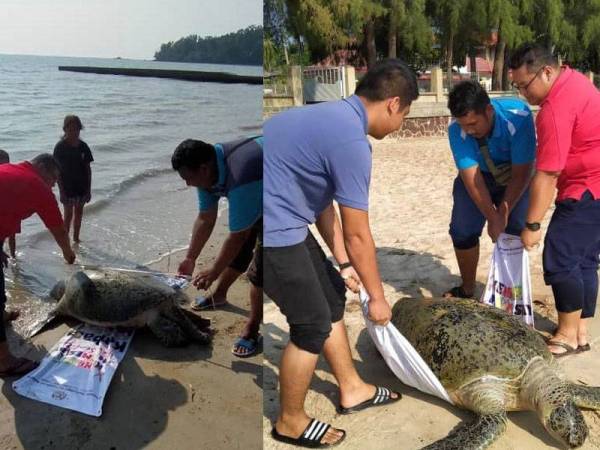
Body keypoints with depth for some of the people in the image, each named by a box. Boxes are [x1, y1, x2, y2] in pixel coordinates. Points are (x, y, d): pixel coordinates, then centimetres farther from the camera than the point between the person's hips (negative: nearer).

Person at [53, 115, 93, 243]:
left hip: (81, 186, 4)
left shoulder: (83, 146, 2)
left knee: (79, 213, 14)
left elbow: (88, 168, 6)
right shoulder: (60, 147, -9)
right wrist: (61, 191, -13)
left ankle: (76, 239, 28)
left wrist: (89, 189, 4)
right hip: (67, 187, -4)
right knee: (68, 215, -1)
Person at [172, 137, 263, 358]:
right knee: (237, 252, 18)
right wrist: (190, 258, -1)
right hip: (254, 199, 8)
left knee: (259, 269, -11)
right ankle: (220, 294, 43)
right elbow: (205, 219, -5)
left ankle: (252, 329, 3)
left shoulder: (240, 181, -42)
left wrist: (213, 272, -19)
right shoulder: (209, 168, -15)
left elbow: (237, 236, -31)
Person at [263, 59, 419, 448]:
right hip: (274, 232, -10)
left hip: (281, 221, 10)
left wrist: (344, 263, 21)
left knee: (331, 296, 19)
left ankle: (352, 389, 37)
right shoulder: (351, 141, -21)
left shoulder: (334, 117, 11)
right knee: (313, 324, 4)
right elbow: (357, 236, -13)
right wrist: (377, 296, 1)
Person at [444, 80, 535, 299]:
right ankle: (467, 289, 15)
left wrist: (503, 215, -28)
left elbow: (521, 174, -28)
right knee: (462, 230, -3)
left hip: (515, 178, -2)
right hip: (477, 176, 2)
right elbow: (471, 177, -28)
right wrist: (492, 217, -34)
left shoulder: (518, 116, -34)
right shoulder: (456, 129, -28)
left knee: (513, 232, -12)